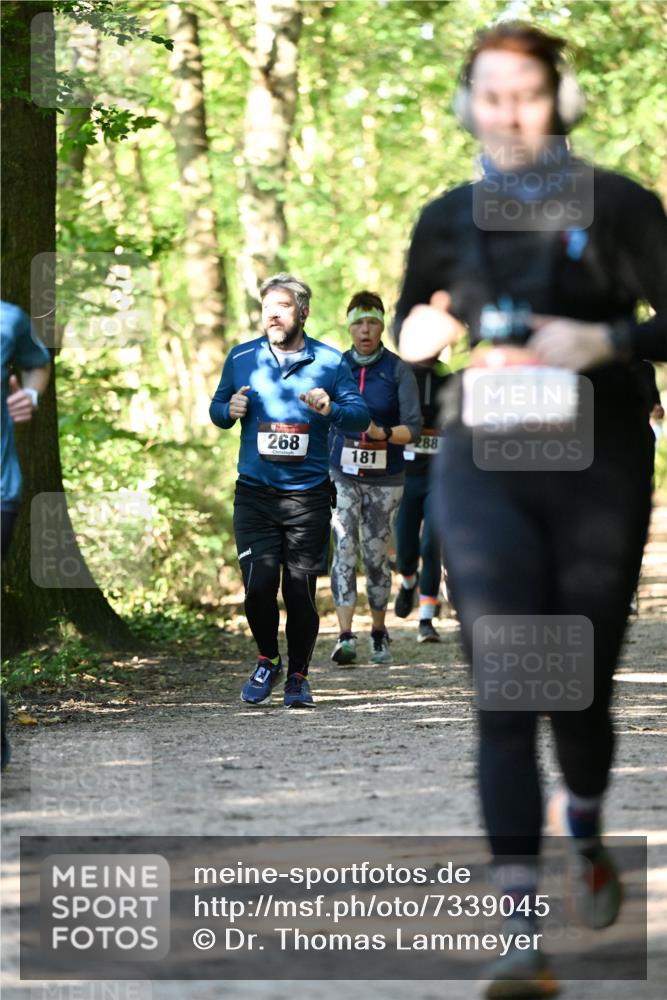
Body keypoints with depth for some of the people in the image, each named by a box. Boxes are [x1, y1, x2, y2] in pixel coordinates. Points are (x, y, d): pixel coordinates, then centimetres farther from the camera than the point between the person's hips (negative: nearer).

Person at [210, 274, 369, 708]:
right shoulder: (242, 359, 8)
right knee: (259, 585, -9)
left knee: (301, 591, -1)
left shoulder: (330, 362, 3)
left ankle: (298, 676, 17)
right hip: (255, 493, 1)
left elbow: (361, 416, 2)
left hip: (308, 493, -1)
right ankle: (267, 660, 16)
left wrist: (330, 409, -18)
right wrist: (229, 410, -5)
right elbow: (218, 408, 19)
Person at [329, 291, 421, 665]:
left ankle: (379, 633, 23)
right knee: (344, 550, -12)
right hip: (342, 475, 1)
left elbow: (413, 428, -10)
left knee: (377, 555, 5)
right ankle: (346, 637, -18)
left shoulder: (398, 371, -5)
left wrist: (382, 434, -29)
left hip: (385, 477, -1)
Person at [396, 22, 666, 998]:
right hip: (486, 466, 1)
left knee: (582, 686, 10)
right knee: (505, 694, -10)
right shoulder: (447, 219, 8)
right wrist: (426, 330, -2)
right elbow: (407, 334, 21)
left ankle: (588, 842, 43)